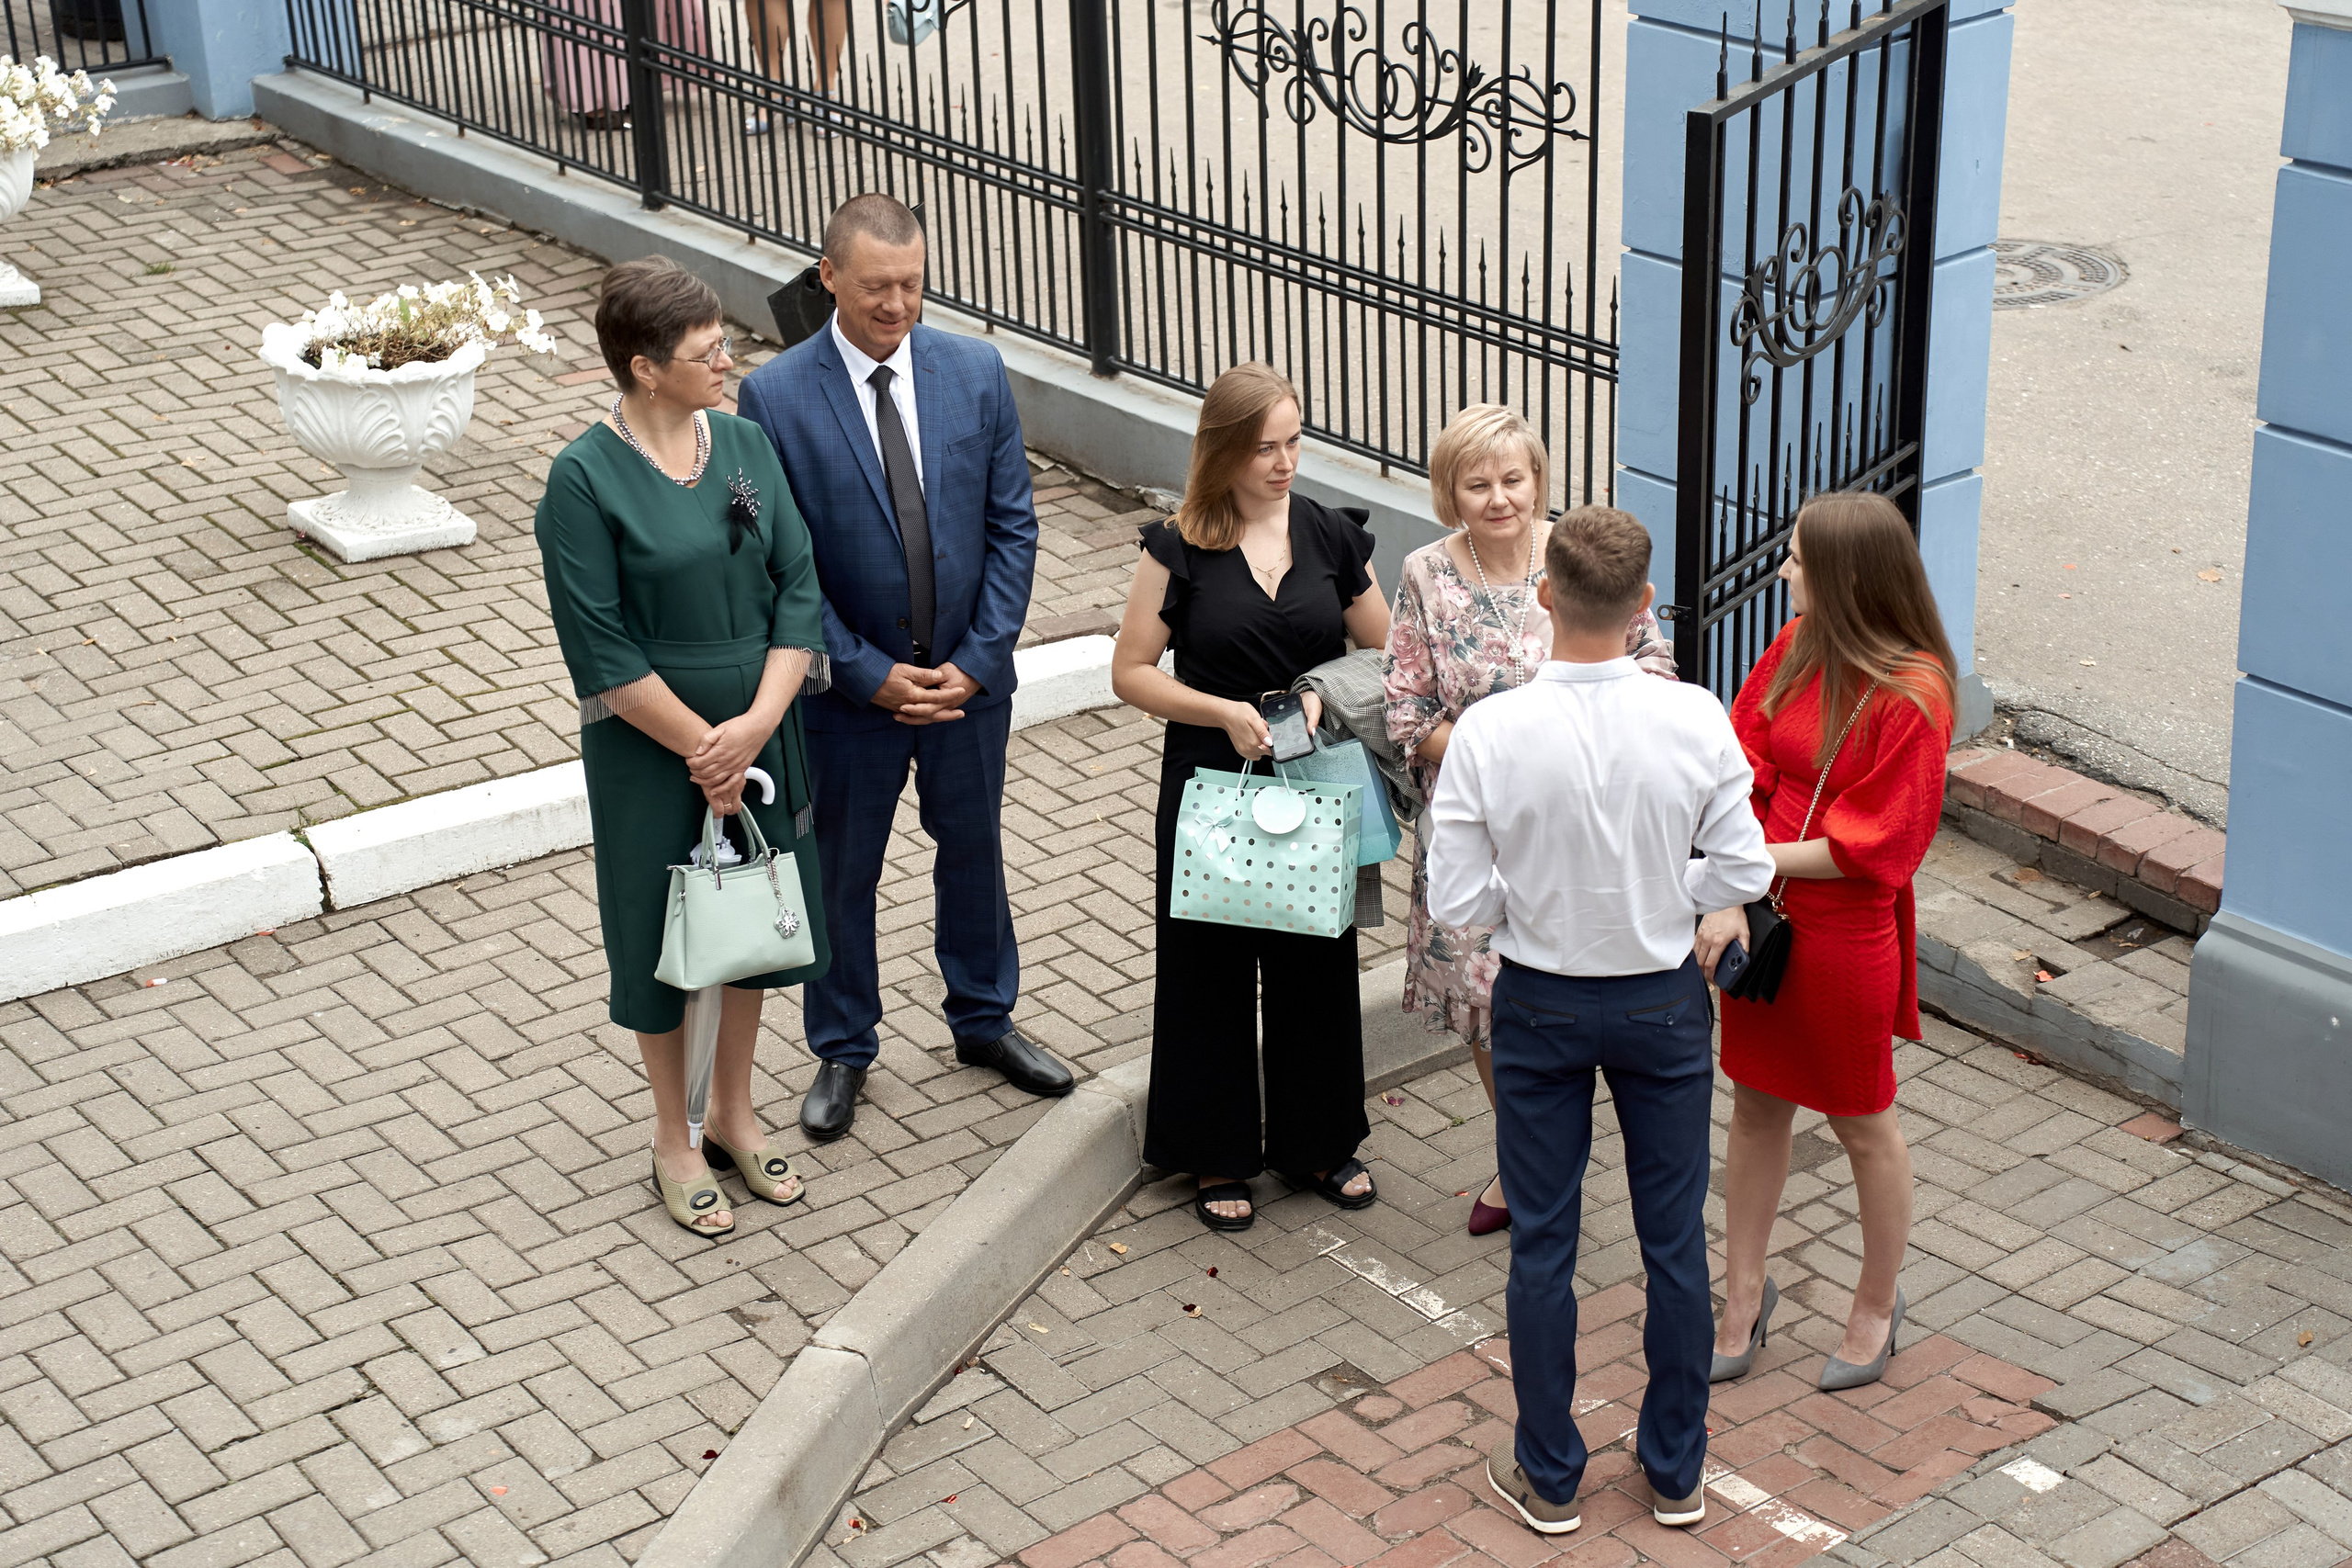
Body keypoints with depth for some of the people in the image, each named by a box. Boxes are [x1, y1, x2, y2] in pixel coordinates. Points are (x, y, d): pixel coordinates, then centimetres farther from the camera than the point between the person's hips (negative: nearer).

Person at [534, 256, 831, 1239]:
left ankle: (734, 1113, 38)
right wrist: (703, 749, -16)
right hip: (650, 746, -5)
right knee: (662, 934, 10)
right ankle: (675, 1139, 29)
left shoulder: (744, 444, -1)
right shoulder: (585, 481, -17)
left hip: (760, 731, 5)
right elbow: (602, 650, -17)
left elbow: (798, 588, -3)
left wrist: (756, 725, -14)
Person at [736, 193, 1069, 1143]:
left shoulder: (976, 372, -6)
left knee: (974, 851, 20)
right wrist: (870, 674, -16)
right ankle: (843, 1052, 33)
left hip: (969, 678, 3)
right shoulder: (774, 397, -15)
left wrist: (978, 660, -10)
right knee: (840, 874, 13)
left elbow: (1012, 525, -3)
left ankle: (983, 1020, 42)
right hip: (850, 688, -3)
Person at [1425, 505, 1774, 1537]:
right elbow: (1741, 873, -10)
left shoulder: (1489, 733, -20)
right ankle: (1675, 1471, 30)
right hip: (1663, 1002, 1)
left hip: (1540, 1006, -1)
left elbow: (1457, 902, -15)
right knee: (1675, 1239, 16)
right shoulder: (1696, 720, -17)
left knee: (1542, 1245, 14)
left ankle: (1547, 1477, 28)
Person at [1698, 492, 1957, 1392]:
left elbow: (1876, 846, -20)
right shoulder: (1796, 647, -2)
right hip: (1765, 920, 6)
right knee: (1755, 1106, 17)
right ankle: (1744, 1292, 34)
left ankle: (1878, 1302, 33)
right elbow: (1742, 762, -4)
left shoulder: (1911, 694, -21)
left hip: (1847, 937, -6)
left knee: (1861, 1123, 12)